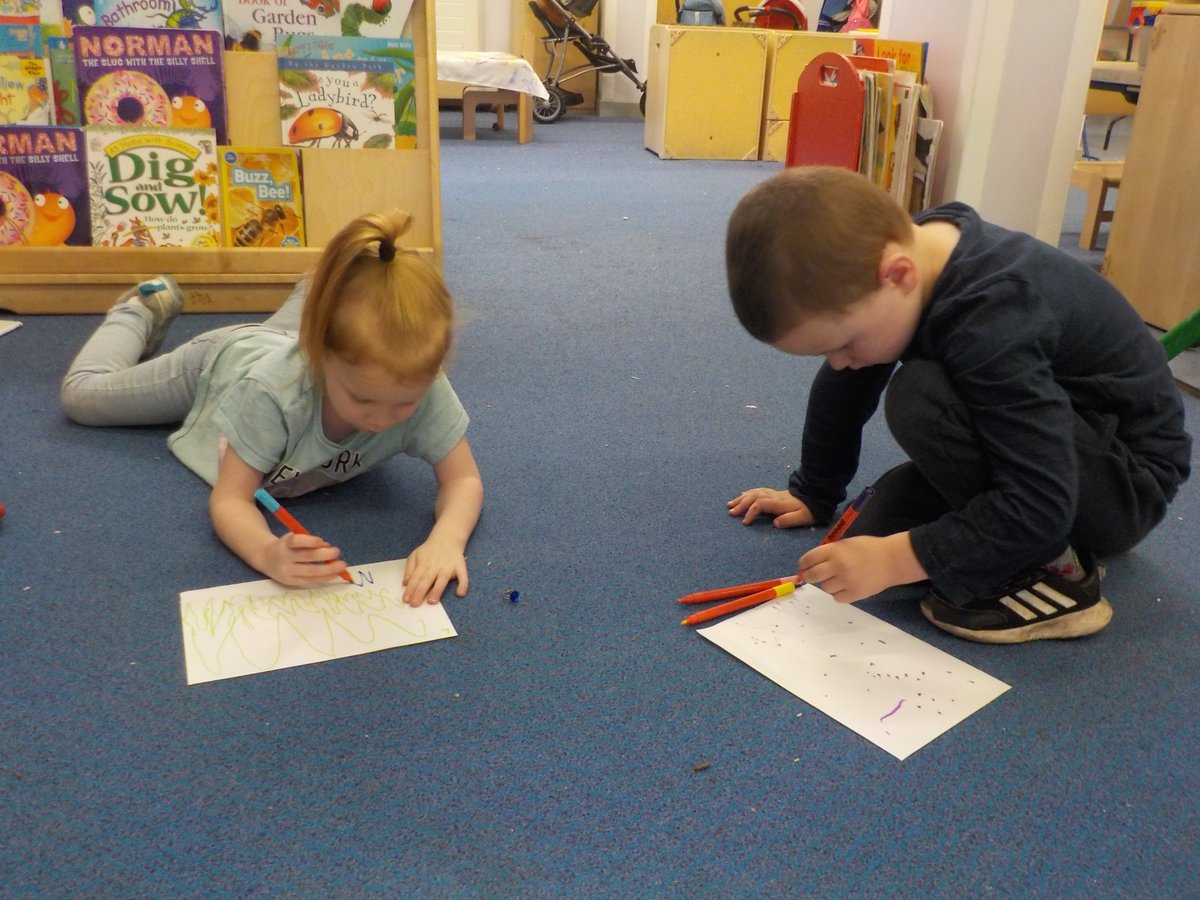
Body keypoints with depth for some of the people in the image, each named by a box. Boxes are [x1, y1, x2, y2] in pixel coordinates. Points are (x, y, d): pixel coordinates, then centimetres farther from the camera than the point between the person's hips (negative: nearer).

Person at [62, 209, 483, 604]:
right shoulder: (274, 389, -50)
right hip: (220, 363, -2)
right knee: (80, 394, 18)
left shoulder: (425, 389, -44)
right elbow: (229, 499, -43)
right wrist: (268, 553, -65)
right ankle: (145, 309, 34)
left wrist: (446, 538, -60)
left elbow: (464, 480, -37)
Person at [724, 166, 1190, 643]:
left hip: (1129, 479, -8)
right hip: (1053, 450, 8)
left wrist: (895, 559, -37)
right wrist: (811, 493, 12)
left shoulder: (992, 318, -36)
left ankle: (1053, 569, -14)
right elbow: (844, 388, 3)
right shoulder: (896, 257, -11)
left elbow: (1040, 505, -36)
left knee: (921, 399, -32)